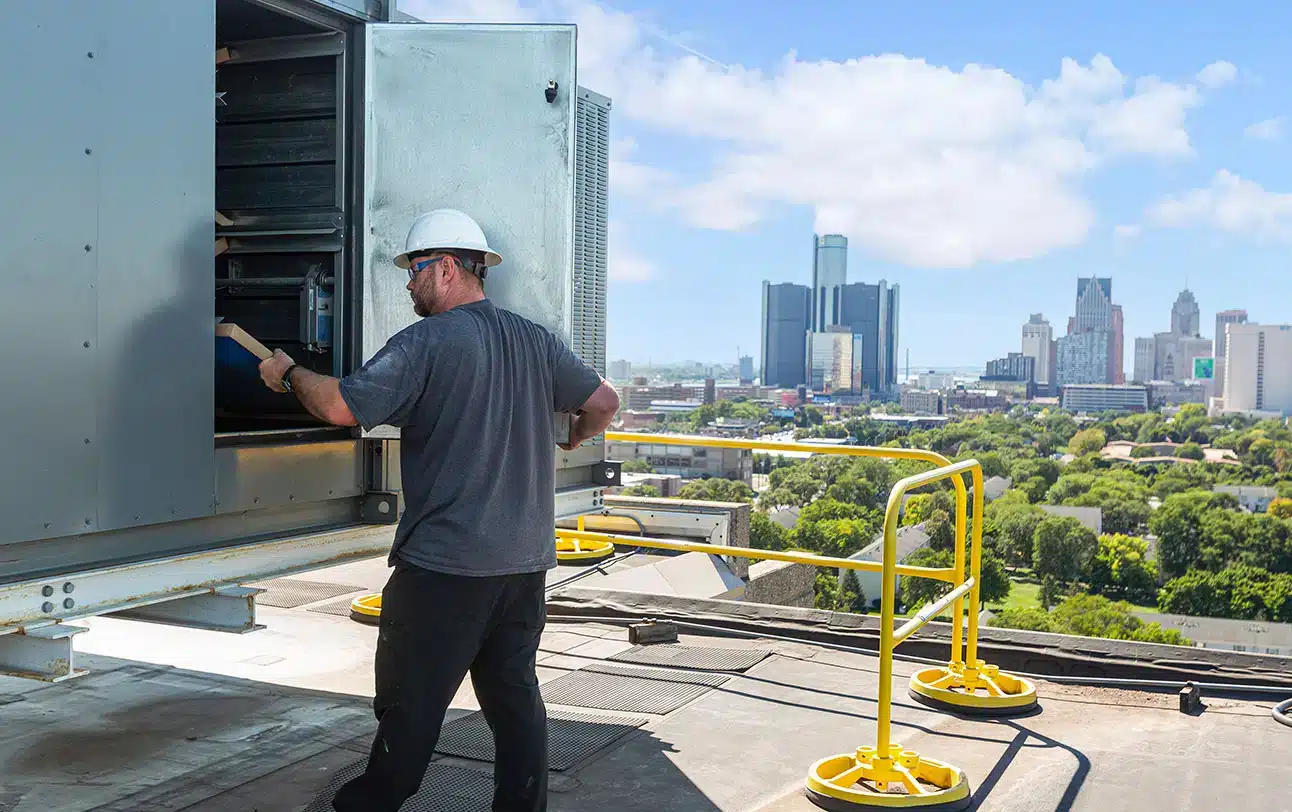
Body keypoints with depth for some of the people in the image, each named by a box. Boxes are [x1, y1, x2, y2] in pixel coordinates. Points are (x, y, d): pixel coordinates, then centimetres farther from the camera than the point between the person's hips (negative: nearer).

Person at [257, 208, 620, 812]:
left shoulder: (426, 342, -13)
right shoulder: (536, 341, 6)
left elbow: (342, 406, -18)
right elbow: (603, 402, 8)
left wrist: (289, 374, 1)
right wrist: (571, 440, 27)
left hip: (445, 563, -6)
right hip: (526, 559, 6)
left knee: (410, 698, 7)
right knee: (515, 693, 14)